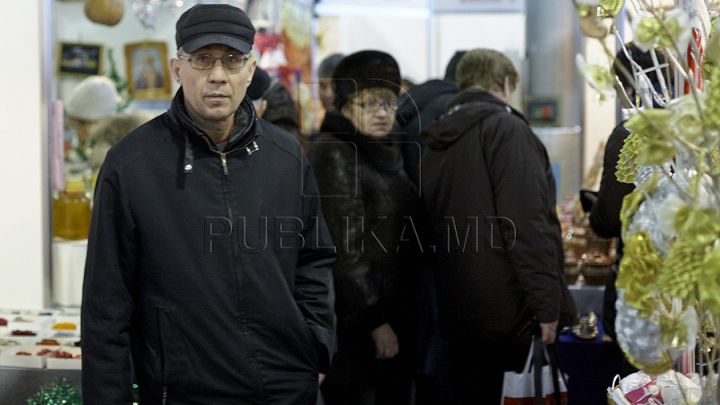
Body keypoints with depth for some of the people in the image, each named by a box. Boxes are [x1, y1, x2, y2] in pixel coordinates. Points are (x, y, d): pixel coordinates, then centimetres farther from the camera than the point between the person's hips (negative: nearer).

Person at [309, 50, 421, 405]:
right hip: (356, 320, -8)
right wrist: (375, 320, -18)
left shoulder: (387, 153, 13)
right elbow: (346, 250, -18)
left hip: (396, 311, 8)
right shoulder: (333, 156, -13)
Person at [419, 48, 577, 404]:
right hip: (507, 309, -8)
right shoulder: (506, 128, -8)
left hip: (457, 309, 8)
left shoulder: (436, 140, 15)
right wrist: (547, 304, -16)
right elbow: (526, 224, -17)